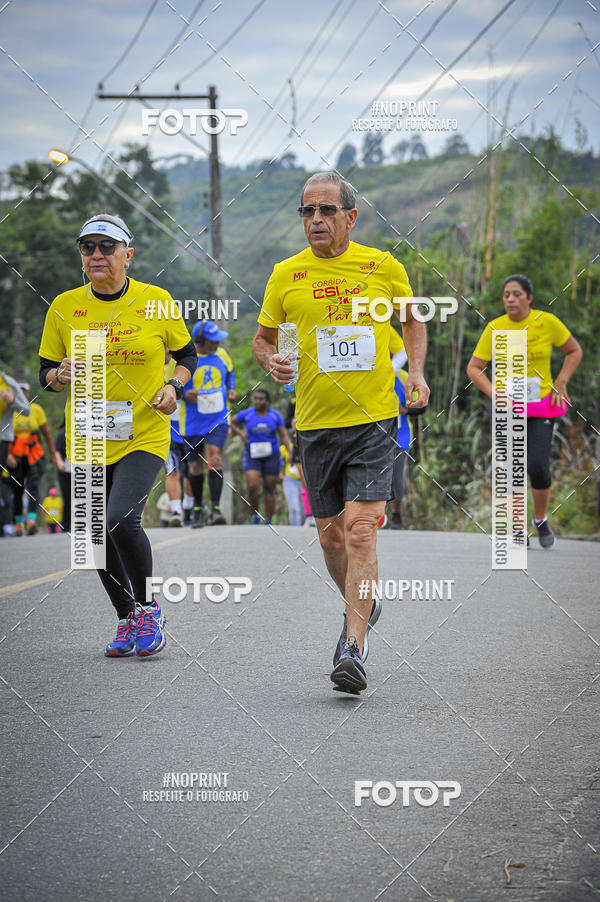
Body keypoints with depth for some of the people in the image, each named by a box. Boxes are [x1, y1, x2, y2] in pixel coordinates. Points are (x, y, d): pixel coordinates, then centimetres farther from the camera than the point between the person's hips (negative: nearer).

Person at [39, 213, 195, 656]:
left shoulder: (156, 301, -3)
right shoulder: (64, 307, 0)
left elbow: (187, 354, 10)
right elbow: (46, 372, 8)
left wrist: (174, 386, -9)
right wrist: (62, 375, -15)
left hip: (144, 435, -3)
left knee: (122, 519, -22)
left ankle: (147, 608, 1)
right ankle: (127, 619, 29)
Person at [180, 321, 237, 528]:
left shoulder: (221, 355, 2)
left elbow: (230, 372, 22)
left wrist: (231, 390, 5)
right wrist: (185, 394, -21)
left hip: (218, 419, 1)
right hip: (192, 423, -1)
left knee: (215, 458, -19)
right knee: (195, 466, 8)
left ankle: (216, 509, -21)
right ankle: (197, 507, 32)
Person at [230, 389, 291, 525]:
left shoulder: (275, 415, -1)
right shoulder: (247, 414, -1)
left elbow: (284, 436, 0)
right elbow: (232, 422, 14)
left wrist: (291, 452, -14)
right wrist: (240, 433, -3)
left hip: (271, 456, 1)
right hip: (252, 457, 0)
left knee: (269, 490, 3)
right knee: (252, 487, -17)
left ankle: (268, 522, 10)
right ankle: (255, 515, 5)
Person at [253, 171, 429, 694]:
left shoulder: (383, 267, 0)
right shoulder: (286, 275, 2)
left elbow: (413, 319, 16)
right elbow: (263, 338, 13)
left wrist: (416, 372, 1)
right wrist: (272, 362, -9)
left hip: (374, 420, -3)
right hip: (315, 423, 3)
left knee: (360, 529, -15)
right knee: (331, 535, 11)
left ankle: (355, 648, -16)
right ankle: (362, 606, 39)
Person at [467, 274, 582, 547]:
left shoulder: (547, 322, -6)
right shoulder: (494, 328, -5)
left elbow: (574, 351, 9)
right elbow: (474, 368, 0)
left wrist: (560, 383, -1)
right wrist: (495, 393, -13)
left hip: (542, 406, -1)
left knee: (539, 468, -12)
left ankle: (541, 520, 14)